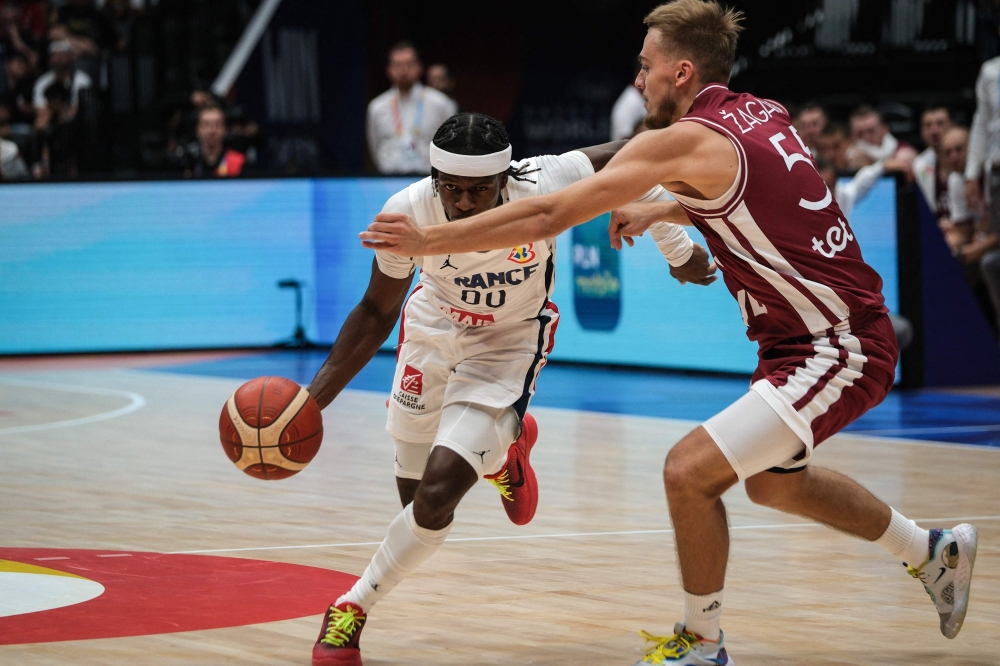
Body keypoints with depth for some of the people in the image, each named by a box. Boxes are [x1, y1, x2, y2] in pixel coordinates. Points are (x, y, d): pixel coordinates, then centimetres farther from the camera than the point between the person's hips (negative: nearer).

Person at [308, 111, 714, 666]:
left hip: (508, 345, -3)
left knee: (437, 494, -19)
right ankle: (505, 444, 45)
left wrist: (677, 247, -9)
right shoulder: (407, 212, -27)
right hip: (433, 326, 3)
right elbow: (376, 312, -10)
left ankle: (353, 608, 2)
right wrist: (312, 398, -17)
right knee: (417, 498, 14)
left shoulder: (545, 185, -34)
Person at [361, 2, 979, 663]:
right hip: (849, 333, 10)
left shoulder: (685, 142, -17)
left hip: (839, 351, -10)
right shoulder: (765, 115, 7)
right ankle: (934, 552, 42)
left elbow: (548, 217, -17)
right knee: (771, 479, 28)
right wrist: (659, 211, 17)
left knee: (691, 469, -13)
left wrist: (426, 240, -12)